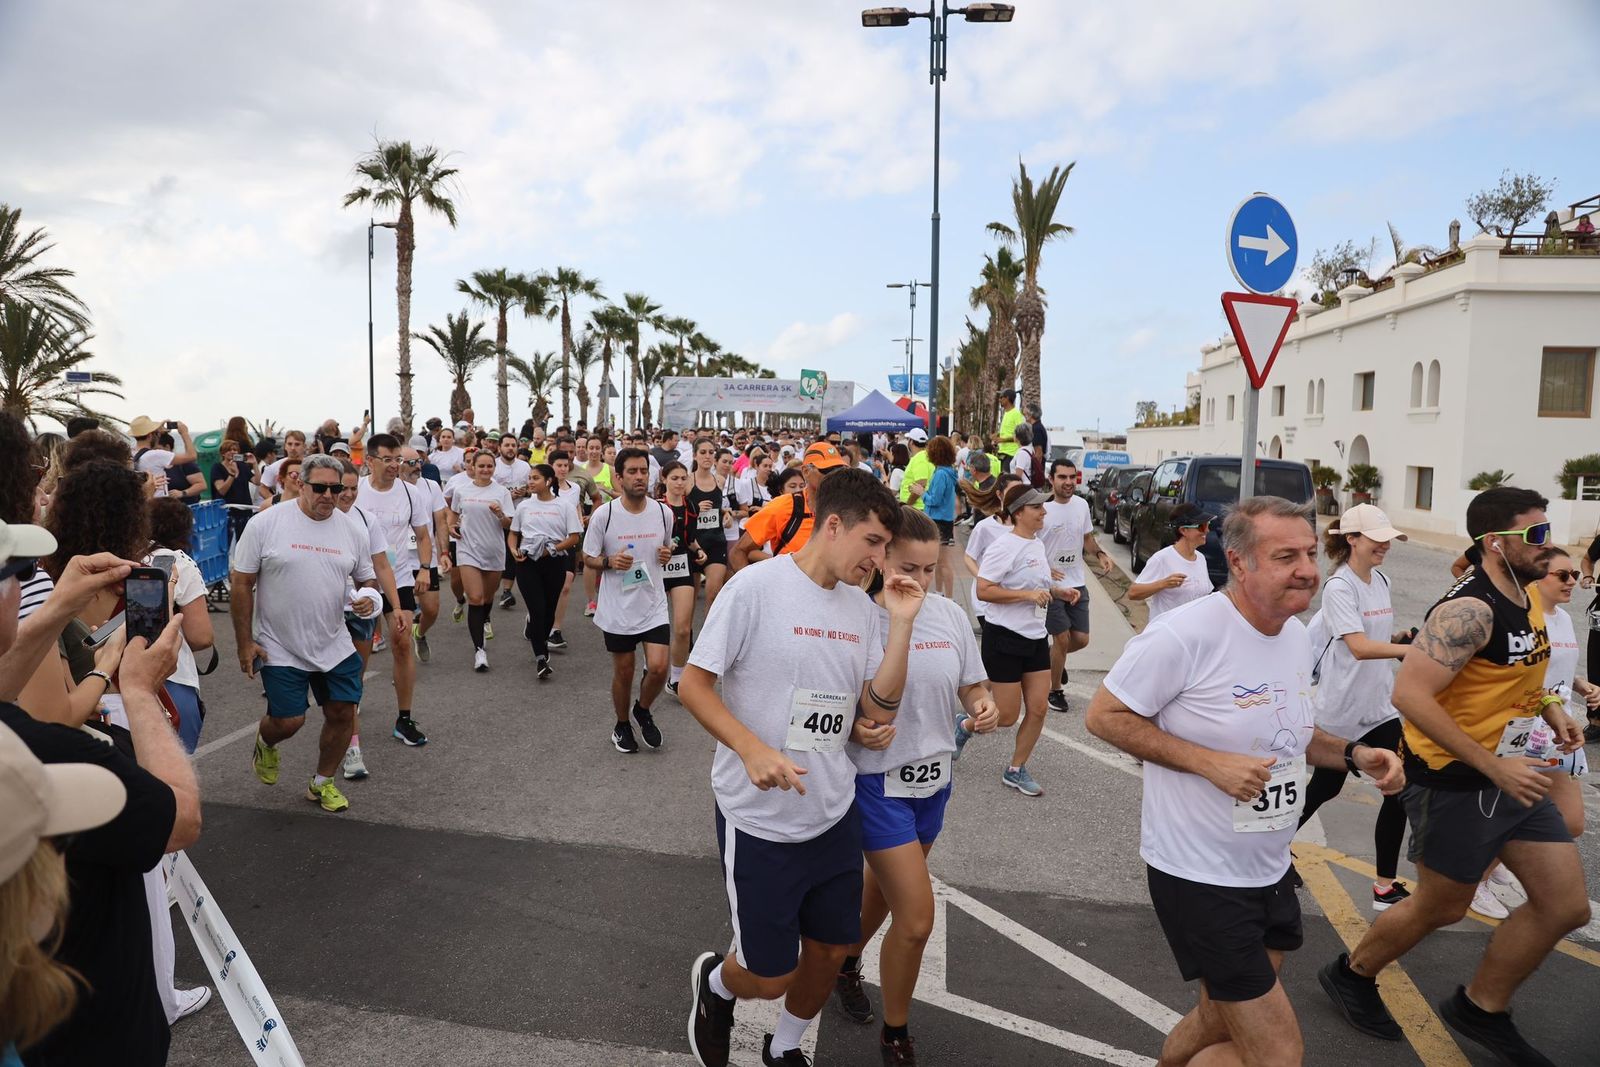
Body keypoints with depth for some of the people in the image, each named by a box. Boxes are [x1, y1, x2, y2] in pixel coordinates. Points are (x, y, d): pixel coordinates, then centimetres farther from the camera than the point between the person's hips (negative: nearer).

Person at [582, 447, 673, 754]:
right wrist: (609, 562, -22)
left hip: (654, 605, 2)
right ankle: (622, 726, 36)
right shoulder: (604, 514, -11)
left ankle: (643, 711, 24)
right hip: (618, 609, -2)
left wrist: (666, 554, -7)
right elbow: (587, 558, -2)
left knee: (658, 667, -8)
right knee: (623, 672, 11)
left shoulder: (663, 512, -2)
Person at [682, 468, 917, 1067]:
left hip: (835, 813, 6)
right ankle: (715, 980, 41)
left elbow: (880, 708, -1)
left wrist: (901, 623, -10)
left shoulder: (862, 608, 2)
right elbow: (693, 685, -14)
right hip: (759, 819, -6)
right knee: (772, 976, 5)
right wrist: (752, 748, -27)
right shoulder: (755, 586, -16)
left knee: (831, 950, 18)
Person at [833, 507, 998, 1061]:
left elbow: (972, 687, 8)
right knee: (917, 918, -6)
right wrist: (855, 729, -28)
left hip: (934, 777, 5)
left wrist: (985, 707, -14)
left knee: (884, 886, 25)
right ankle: (895, 1037, 20)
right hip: (878, 780, -5)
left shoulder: (950, 615, -3)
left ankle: (847, 963, 54)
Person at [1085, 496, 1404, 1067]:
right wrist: (1209, 762, -26)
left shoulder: (1297, 634, 2)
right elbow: (1103, 715, -18)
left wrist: (1353, 754, -2)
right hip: (1200, 873, -8)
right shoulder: (1187, 633, -24)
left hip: (1269, 871, 8)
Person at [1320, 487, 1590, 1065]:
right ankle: (1352, 975, 32)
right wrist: (1493, 767, -28)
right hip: (1453, 780, -8)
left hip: (1511, 771, 9)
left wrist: (1551, 711, 6)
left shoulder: (1530, 596, 6)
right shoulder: (1470, 610, -24)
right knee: (1440, 908, 8)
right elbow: (1409, 694, -32)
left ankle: (1480, 1007, 28)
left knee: (1567, 906, 10)